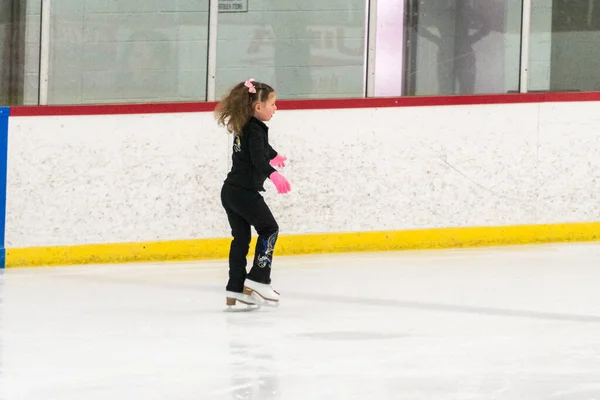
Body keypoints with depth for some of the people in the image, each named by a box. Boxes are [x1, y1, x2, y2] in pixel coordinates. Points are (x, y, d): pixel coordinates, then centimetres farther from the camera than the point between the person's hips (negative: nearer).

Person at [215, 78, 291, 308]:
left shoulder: (244, 127, 17)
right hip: (245, 192, -9)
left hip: (230, 191, 9)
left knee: (241, 237, 11)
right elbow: (258, 157, -30)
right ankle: (258, 279, -6)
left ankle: (235, 289, 9)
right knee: (269, 229, 1)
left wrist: (274, 156, 59)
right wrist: (273, 174, -47)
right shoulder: (255, 129, -13)